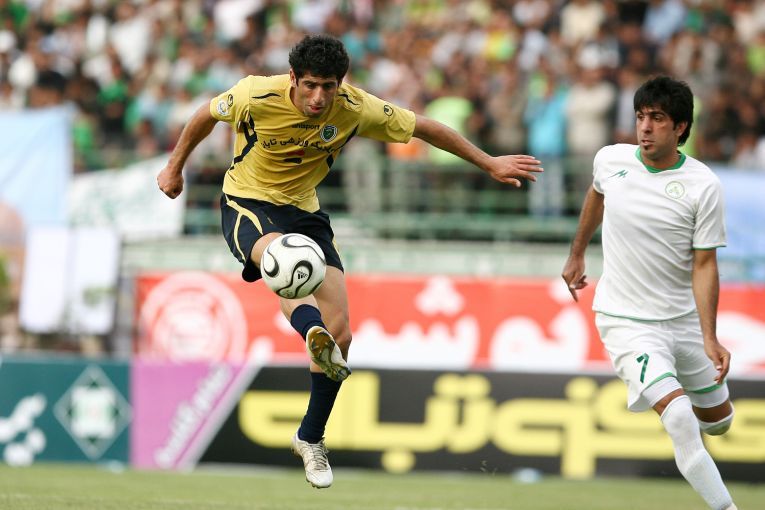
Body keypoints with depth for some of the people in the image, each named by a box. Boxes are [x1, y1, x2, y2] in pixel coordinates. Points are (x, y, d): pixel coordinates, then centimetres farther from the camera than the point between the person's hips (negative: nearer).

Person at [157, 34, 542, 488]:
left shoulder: (356, 109, -16)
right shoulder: (256, 96, -21)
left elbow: (425, 127, -3)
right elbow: (206, 117, -1)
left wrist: (489, 164, 2)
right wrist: (175, 168, 12)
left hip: (304, 212, 4)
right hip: (247, 204, -4)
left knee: (340, 333, -5)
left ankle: (311, 439, 16)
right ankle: (314, 336, -72)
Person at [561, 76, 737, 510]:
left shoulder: (704, 185, -13)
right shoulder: (610, 160, -6)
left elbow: (704, 265, -12)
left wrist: (709, 337, -21)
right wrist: (577, 253, 29)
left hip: (685, 318, 1)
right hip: (626, 321, -1)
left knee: (717, 419, 16)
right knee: (679, 418, -23)